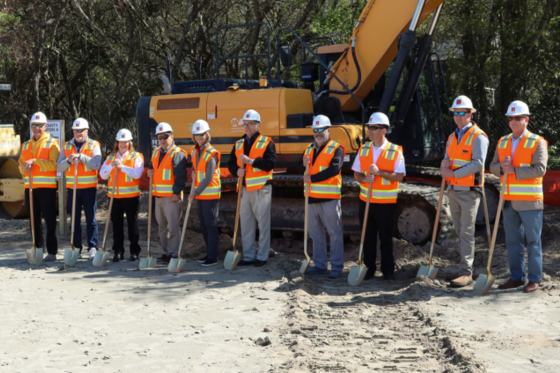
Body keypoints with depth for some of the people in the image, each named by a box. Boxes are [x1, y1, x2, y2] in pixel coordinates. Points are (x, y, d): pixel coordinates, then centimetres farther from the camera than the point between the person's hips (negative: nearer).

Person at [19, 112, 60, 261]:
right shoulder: (26, 145, 17)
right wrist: (24, 166, -7)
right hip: (30, 186, 5)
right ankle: (37, 248, 17)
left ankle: (52, 252, -1)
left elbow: (53, 165, -12)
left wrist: (34, 161, -17)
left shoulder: (52, 143, 0)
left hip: (47, 187, -5)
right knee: (34, 220, 9)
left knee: (50, 220, -4)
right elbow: (21, 166, 16)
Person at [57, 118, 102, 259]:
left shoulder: (94, 145, 2)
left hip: (89, 187, -3)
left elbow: (96, 164, -12)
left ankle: (92, 248, 0)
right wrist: (69, 161, -15)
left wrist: (80, 156, -18)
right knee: (75, 219, 5)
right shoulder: (67, 146, 10)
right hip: (72, 187, 3)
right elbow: (59, 166, 4)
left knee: (91, 218, -2)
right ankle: (76, 248, 9)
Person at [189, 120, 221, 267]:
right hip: (199, 194, 8)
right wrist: (193, 174, 3)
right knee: (203, 225, 13)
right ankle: (209, 253, 23)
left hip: (211, 193, -8)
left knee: (211, 225, -6)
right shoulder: (194, 150, 8)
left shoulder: (211, 153, -15)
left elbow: (208, 178, -17)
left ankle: (213, 257, -3)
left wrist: (195, 193, -15)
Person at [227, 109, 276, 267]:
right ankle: (248, 256, 20)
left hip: (261, 188, -6)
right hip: (245, 189, 6)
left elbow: (270, 163, -16)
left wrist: (250, 160, -18)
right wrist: (236, 170, -8)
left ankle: (262, 256, 7)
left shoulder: (267, 142, -4)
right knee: (246, 223, 11)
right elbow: (231, 163, 14)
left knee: (263, 223, -1)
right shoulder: (239, 144, 14)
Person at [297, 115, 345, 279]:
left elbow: (334, 169, -18)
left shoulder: (336, 149, -5)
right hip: (312, 198, 7)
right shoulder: (309, 148, 16)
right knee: (315, 233, 13)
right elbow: (300, 168, 16)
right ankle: (320, 265, 22)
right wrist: (304, 164, -8)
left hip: (329, 199, -7)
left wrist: (312, 178, -18)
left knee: (334, 233, -3)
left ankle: (337, 267, 2)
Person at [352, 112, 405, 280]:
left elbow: (399, 176, -12)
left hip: (386, 202, -4)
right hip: (366, 201, 4)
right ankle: (368, 269, 18)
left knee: (386, 238, 4)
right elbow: (356, 173, 10)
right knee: (368, 237, 8)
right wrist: (364, 178, -12)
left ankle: (388, 270, 14)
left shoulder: (395, 151, -6)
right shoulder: (363, 149, 8)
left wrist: (380, 172, -23)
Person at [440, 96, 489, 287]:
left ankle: (466, 273, -8)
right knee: (460, 231, 10)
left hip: (469, 191, -7)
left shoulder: (478, 137, -7)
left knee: (466, 231, -9)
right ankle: (465, 268, 16)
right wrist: (444, 164, -5)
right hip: (453, 190, 7)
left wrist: (454, 173, -17)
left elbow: (478, 164, -17)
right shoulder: (452, 137, 17)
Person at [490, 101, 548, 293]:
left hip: (529, 201, -6)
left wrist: (514, 170, -18)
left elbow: (540, 169, -15)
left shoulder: (537, 142, -5)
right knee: (513, 241, 10)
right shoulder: (503, 142, 13)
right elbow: (493, 167, 11)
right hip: (509, 200, 6)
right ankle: (517, 277, 18)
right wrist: (502, 167, -11)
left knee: (532, 241, 0)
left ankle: (535, 279, 6)